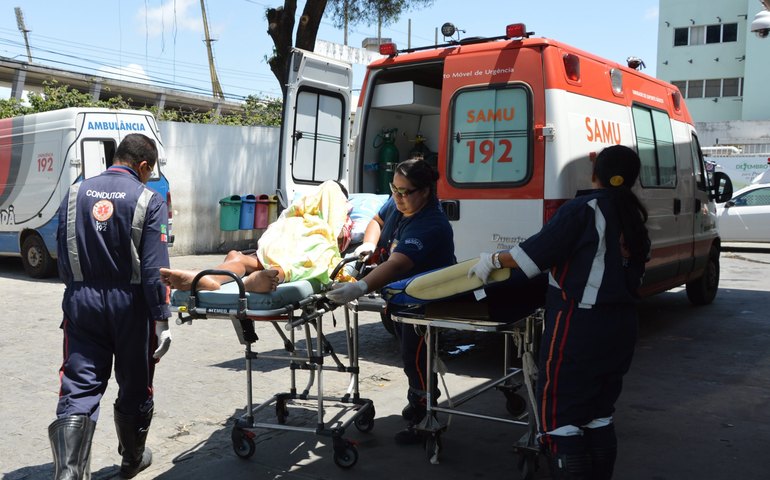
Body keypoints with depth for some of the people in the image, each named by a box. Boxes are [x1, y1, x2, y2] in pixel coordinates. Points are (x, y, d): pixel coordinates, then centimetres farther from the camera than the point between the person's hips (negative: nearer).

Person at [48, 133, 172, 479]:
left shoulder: (76, 194, 5)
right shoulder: (148, 201, -8)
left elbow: (63, 258, 8)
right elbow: (154, 268, -13)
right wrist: (161, 320, -10)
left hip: (81, 303, 3)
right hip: (129, 304, -2)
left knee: (79, 389, 4)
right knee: (134, 387, 15)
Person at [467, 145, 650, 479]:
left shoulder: (584, 209, -11)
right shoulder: (634, 217, 10)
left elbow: (537, 252, -13)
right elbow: (633, 268, 15)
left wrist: (494, 260, 0)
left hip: (579, 327, -8)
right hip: (620, 326, 8)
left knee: (560, 417, 0)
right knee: (600, 415, 19)